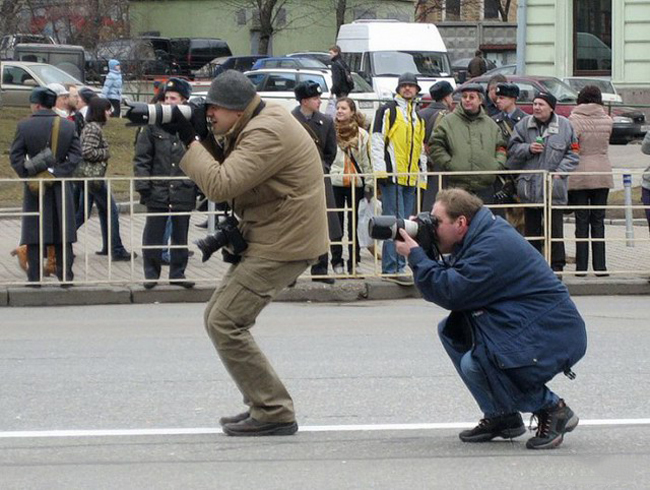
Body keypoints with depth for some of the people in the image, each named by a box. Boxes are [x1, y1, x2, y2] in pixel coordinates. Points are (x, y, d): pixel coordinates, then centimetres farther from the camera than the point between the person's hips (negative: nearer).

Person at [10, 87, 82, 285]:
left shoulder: (24, 126, -7)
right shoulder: (67, 126, 0)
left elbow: (15, 156, -8)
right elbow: (75, 155, -3)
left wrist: (29, 177, -6)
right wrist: (57, 174, -5)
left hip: (34, 187, -2)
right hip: (61, 187, 2)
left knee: (34, 235, 3)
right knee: (62, 234, 8)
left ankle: (34, 277, 2)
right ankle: (65, 275, 7)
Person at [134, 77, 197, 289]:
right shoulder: (154, 125, 0)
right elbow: (142, 158, 1)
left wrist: (199, 186, 2)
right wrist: (143, 184, -6)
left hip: (184, 192, 0)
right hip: (158, 191, 0)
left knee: (180, 235, 10)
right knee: (153, 235, 3)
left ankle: (178, 273, 20)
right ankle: (151, 274, 13)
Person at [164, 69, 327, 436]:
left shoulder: (267, 134, -21)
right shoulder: (253, 125, 12)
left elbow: (220, 185, -27)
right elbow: (223, 162, 14)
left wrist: (189, 140, -19)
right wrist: (205, 136, -2)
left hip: (283, 245, -11)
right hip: (270, 238, 11)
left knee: (225, 323, -12)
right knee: (219, 316, 14)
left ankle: (274, 413, -8)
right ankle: (262, 405, 18)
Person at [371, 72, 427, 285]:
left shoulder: (418, 117, 21)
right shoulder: (388, 111, 0)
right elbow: (377, 141, -7)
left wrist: (422, 176, 19)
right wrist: (381, 171, -14)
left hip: (410, 178, 7)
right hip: (392, 177, -7)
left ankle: (396, 267, 10)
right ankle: (393, 268, -14)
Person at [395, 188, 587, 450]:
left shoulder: (493, 247, -22)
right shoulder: (481, 236, 10)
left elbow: (451, 293, -23)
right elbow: (450, 279, 13)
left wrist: (415, 256, -15)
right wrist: (420, 255, 2)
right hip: (519, 326, 11)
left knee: (474, 364, -26)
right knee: (449, 331, 11)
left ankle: (553, 409, -7)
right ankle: (501, 415, 13)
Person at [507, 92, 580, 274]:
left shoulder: (564, 126, 0)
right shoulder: (524, 125, 5)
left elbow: (572, 154, 3)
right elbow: (512, 149, 9)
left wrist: (560, 172, -9)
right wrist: (528, 149, -10)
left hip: (554, 189, -2)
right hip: (529, 187, 2)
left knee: (555, 229, -4)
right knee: (531, 228, 10)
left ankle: (557, 265, 3)